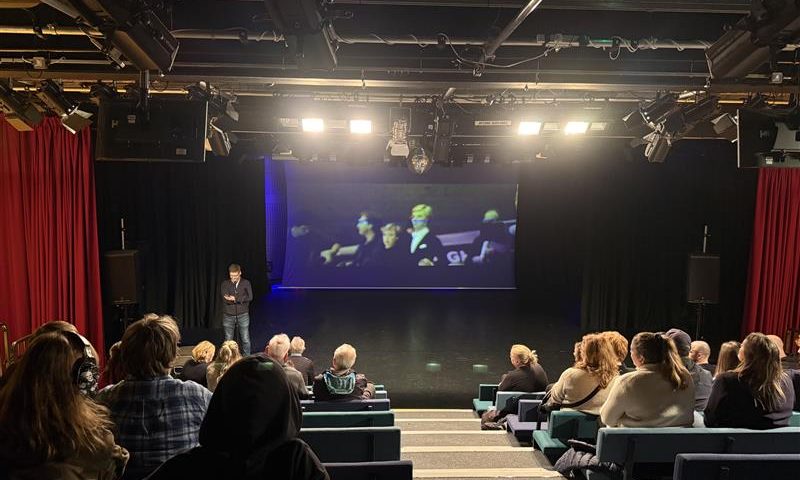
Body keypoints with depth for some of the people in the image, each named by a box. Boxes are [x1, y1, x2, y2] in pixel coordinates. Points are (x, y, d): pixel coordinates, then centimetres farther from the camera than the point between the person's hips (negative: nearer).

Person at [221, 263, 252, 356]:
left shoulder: (246, 283, 0)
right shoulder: (225, 284, 0)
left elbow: (250, 297, -13)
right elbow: (226, 299, -13)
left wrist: (235, 298, -18)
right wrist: (242, 298, -15)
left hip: (243, 316, -1)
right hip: (228, 316, 1)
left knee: (245, 340, 3)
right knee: (228, 340, 8)